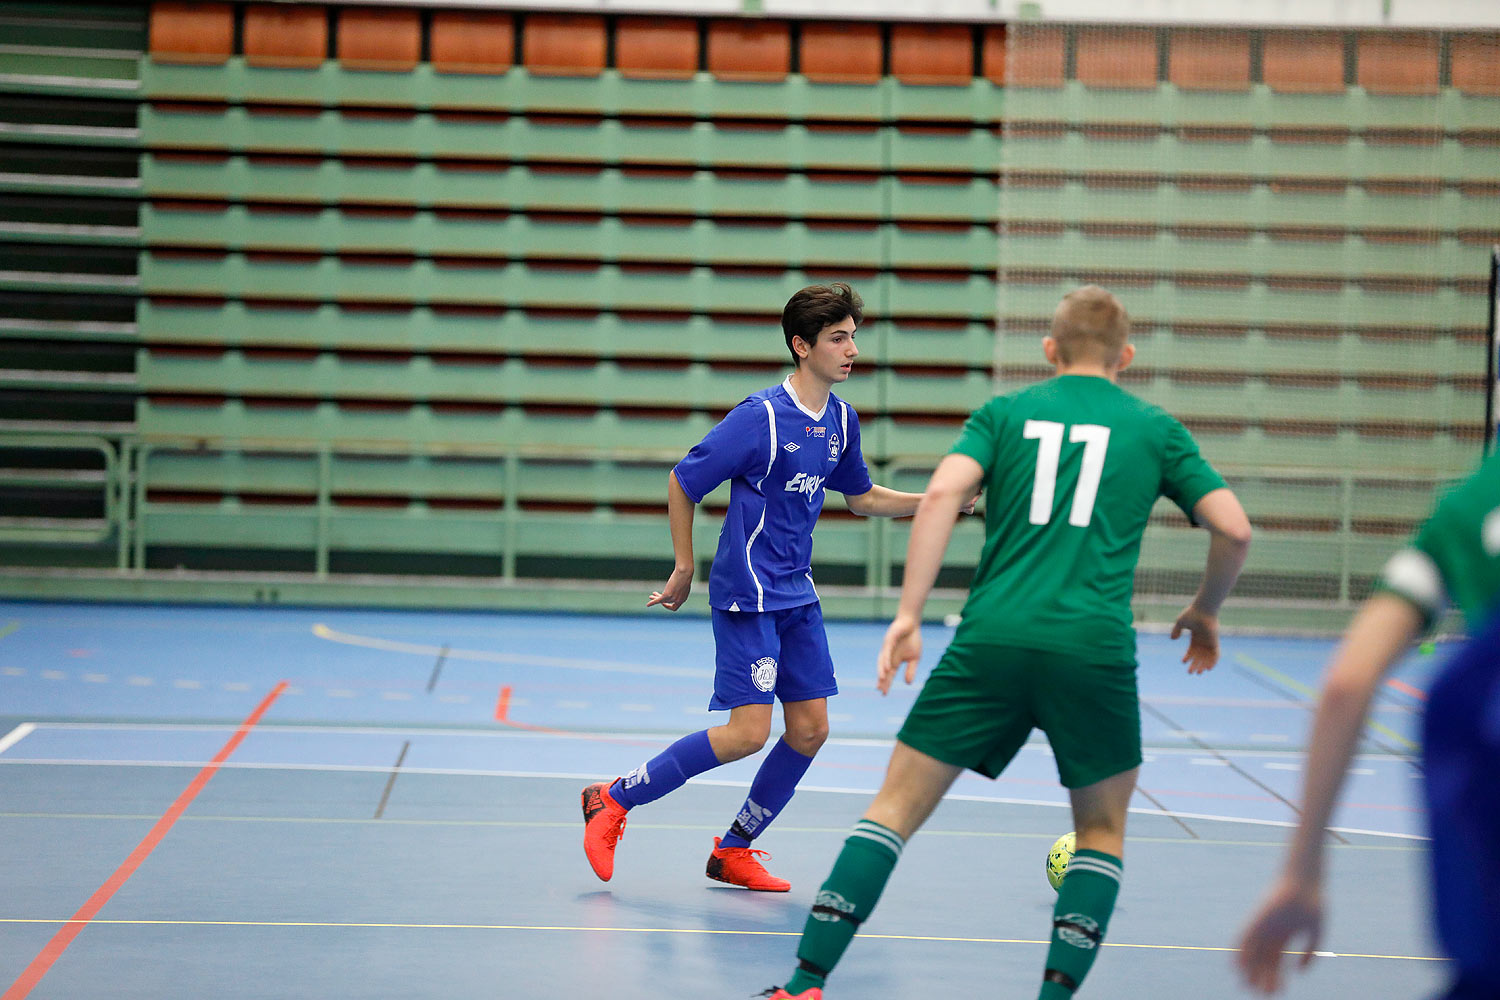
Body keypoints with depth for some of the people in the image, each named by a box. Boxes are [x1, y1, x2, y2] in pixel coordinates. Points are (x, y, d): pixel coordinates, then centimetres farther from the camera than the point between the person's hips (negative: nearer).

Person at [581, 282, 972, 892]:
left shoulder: (841, 419, 6)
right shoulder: (761, 416, -16)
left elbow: (862, 498, 21)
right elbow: (681, 484, -9)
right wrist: (684, 572, -4)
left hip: (796, 593, 8)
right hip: (746, 593, -8)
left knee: (810, 728, 4)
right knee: (748, 732, -14)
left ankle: (734, 852, 19)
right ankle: (613, 800, 0)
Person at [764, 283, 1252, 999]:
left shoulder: (1005, 412, 14)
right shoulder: (1154, 427, 14)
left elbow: (943, 491, -4)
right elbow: (1234, 529, 8)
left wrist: (908, 614, -5)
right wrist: (1204, 612, 25)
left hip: (992, 639, 1)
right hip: (1096, 647, 0)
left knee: (898, 806, 7)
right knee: (1102, 828, 19)